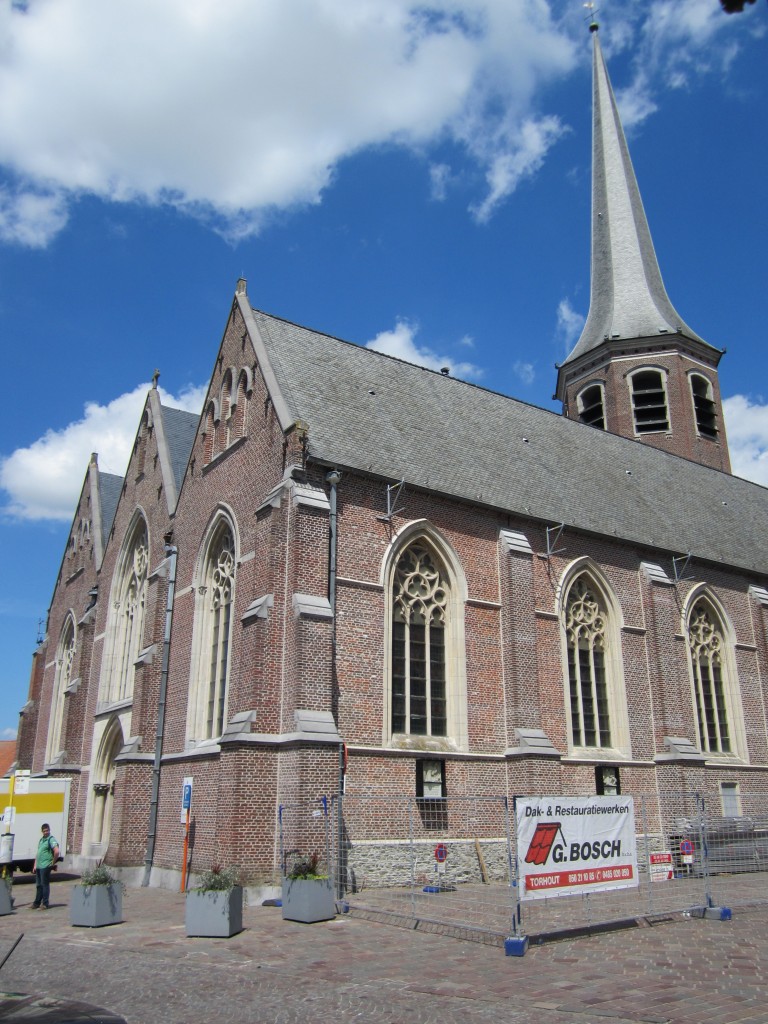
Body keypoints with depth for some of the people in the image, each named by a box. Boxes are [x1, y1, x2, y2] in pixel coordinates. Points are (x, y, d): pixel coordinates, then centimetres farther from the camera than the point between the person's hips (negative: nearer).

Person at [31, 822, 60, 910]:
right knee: (39, 885, 14)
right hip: (39, 866, 8)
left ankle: (45, 903, 5)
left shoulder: (51, 840, -12)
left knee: (45, 885, -2)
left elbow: (56, 852, -23)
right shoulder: (41, 839, 16)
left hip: (45, 866, -8)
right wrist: (35, 865, 16)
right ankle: (37, 902, 23)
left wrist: (53, 862, -14)